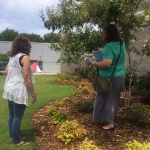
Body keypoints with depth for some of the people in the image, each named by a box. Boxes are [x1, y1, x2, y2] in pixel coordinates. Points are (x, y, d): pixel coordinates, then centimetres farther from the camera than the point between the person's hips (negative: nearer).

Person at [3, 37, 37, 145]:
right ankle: (16, 140, 14)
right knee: (17, 117, 3)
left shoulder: (12, 57, 9)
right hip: (19, 91, -8)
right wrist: (33, 93, -13)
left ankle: (12, 135, 34)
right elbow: (27, 78, -18)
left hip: (10, 89, 8)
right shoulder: (24, 57, -15)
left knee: (12, 115, 19)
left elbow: (6, 72, 14)